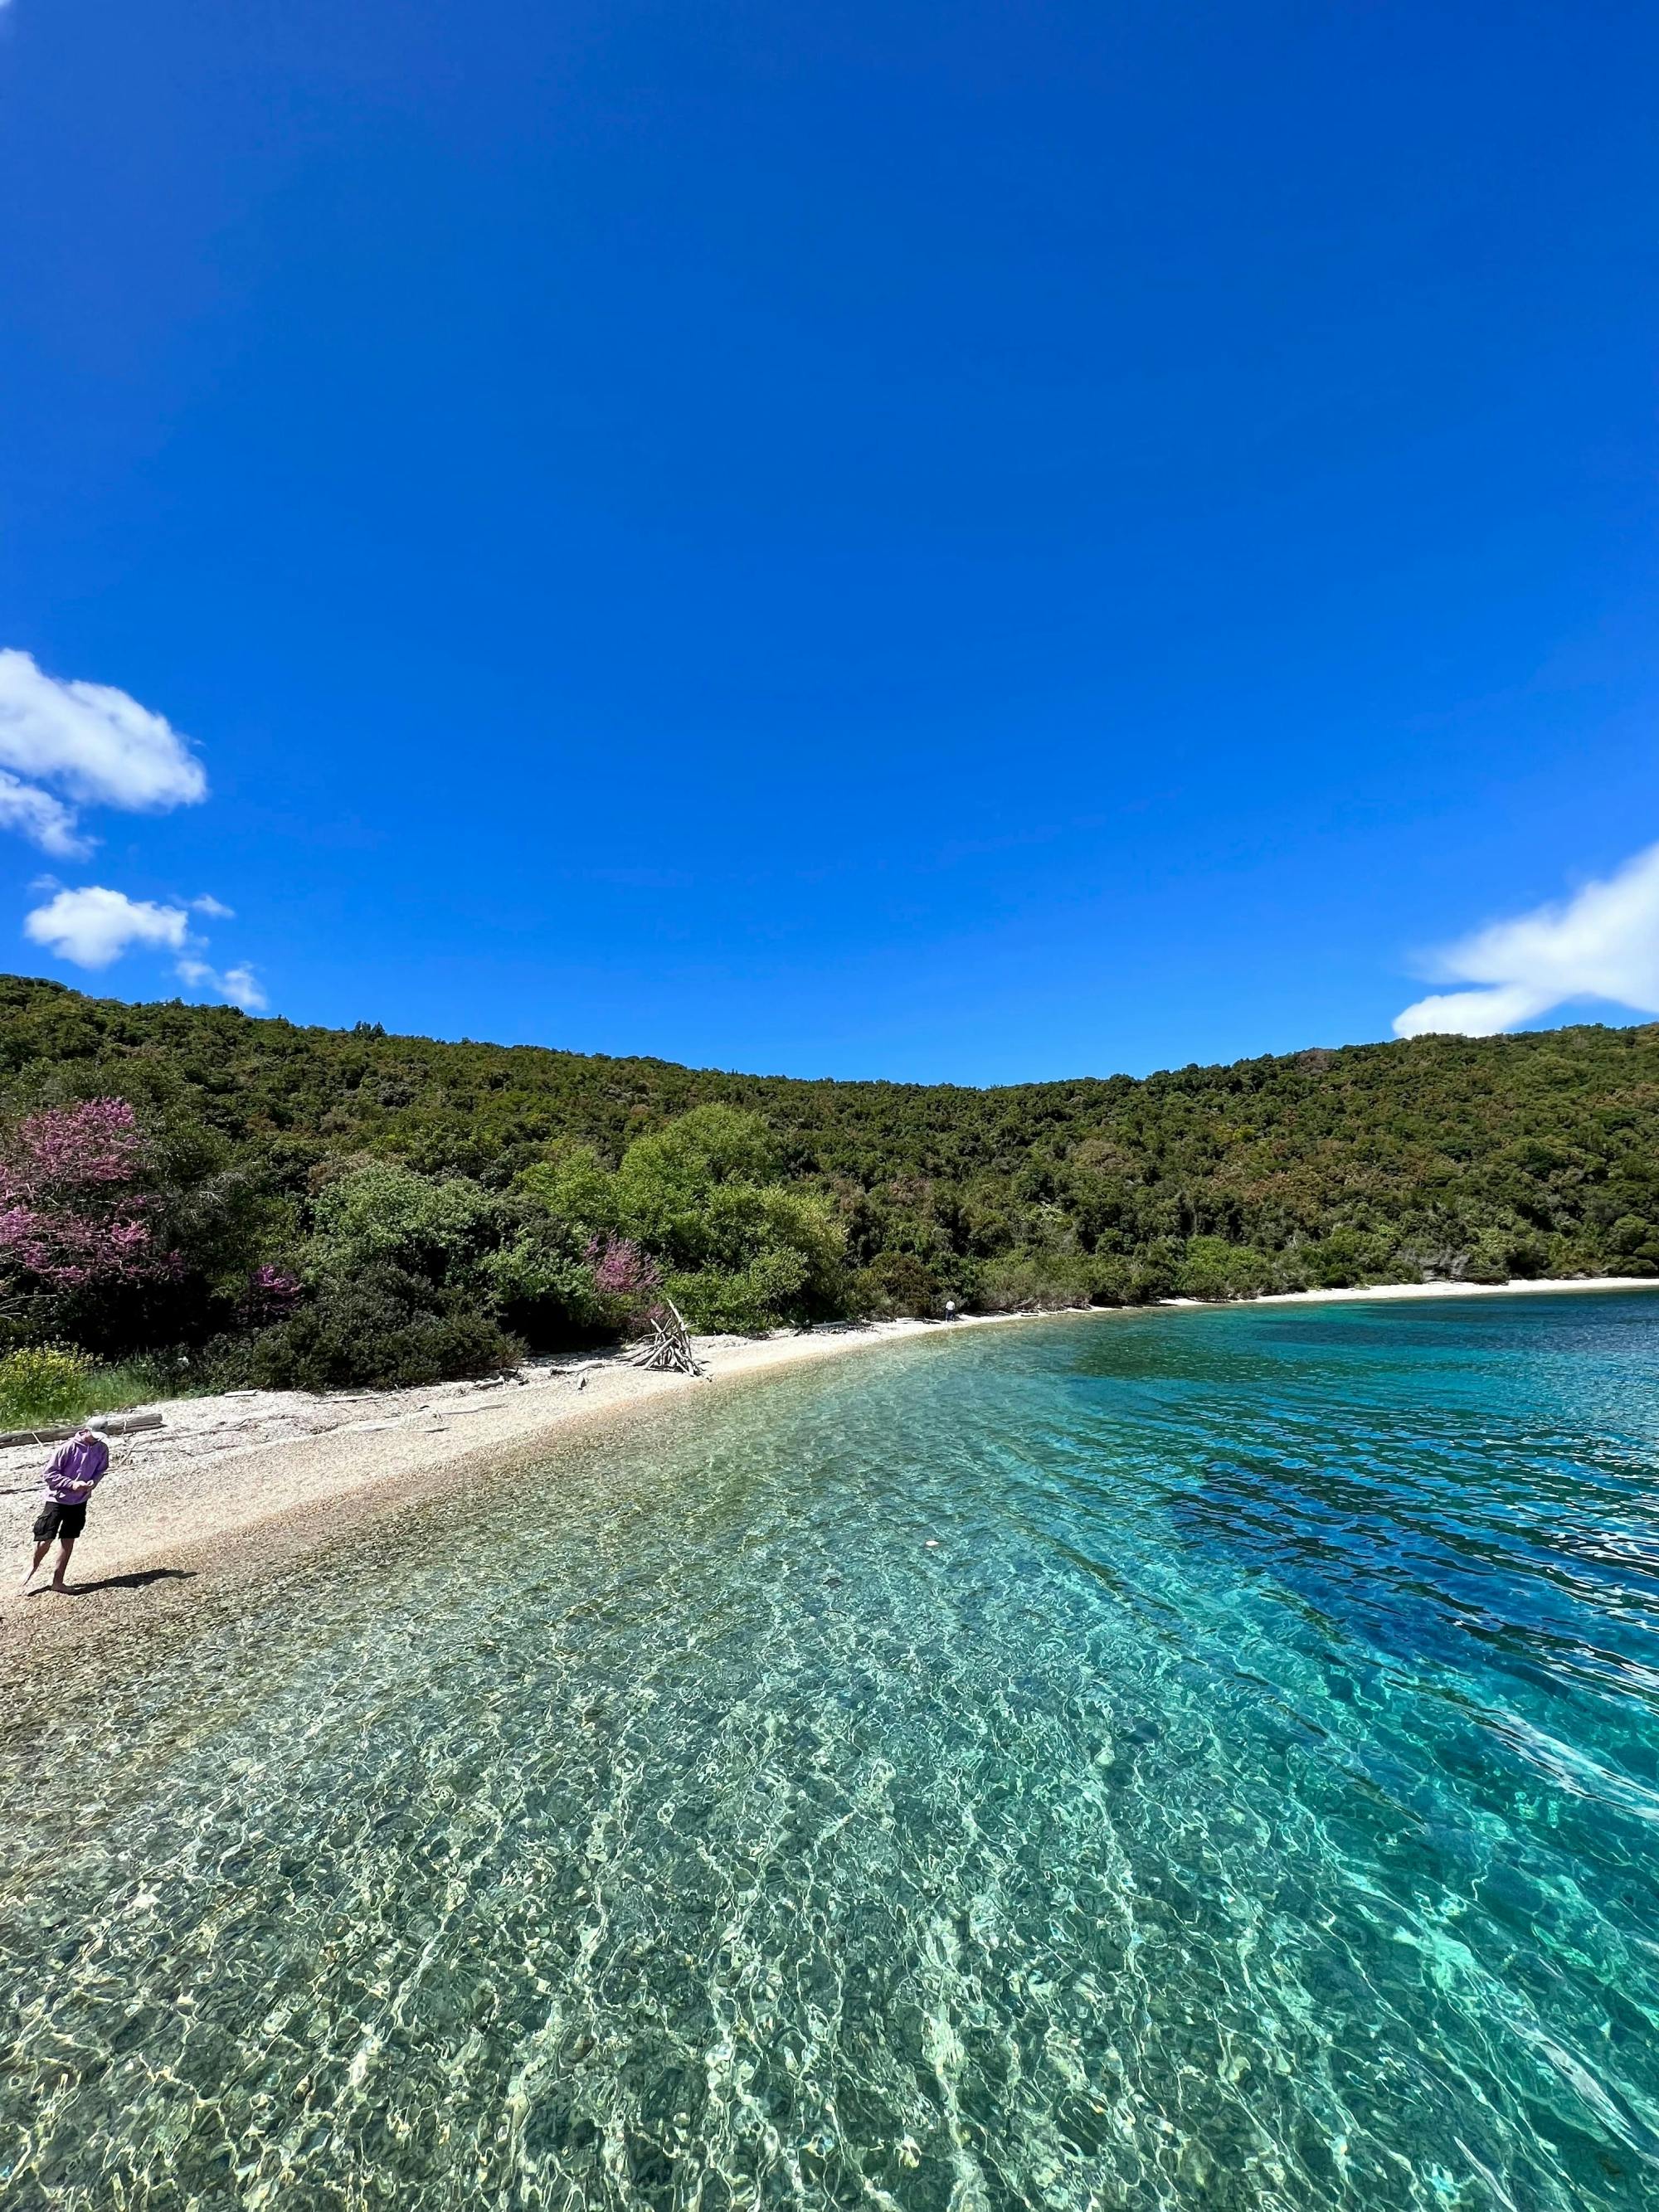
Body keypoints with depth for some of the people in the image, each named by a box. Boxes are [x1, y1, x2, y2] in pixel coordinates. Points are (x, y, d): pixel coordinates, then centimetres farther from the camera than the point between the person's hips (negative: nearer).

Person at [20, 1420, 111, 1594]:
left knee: (68, 1541, 7)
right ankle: (34, 1567, 33)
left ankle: (58, 1581, 20)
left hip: (80, 1502, 3)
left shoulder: (102, 1449, -7)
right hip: (57, 1500, -3)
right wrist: (72, 1484, -24)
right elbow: (50, 1474, -14)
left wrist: (94, 1482, -16)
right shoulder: (68, 1448, -20)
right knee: (45, 1540, 0)